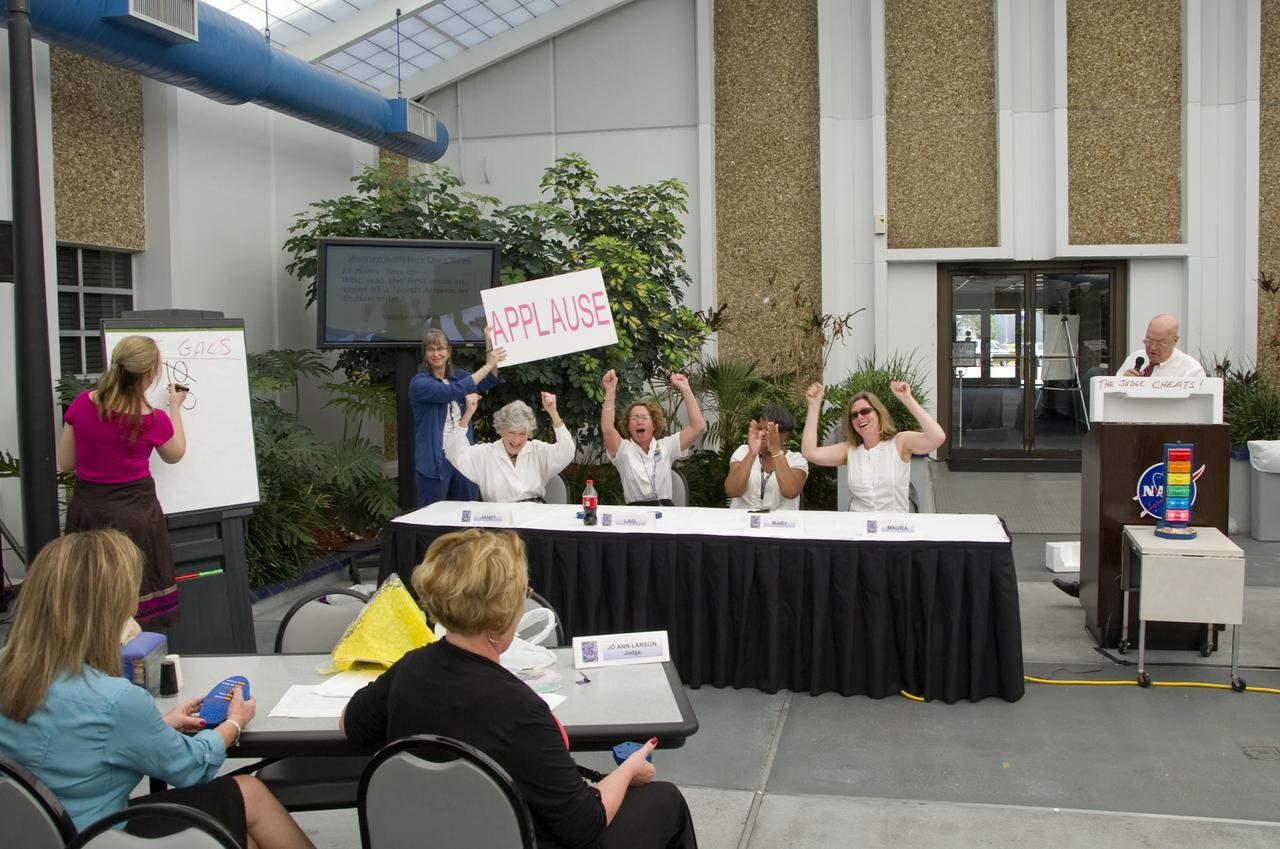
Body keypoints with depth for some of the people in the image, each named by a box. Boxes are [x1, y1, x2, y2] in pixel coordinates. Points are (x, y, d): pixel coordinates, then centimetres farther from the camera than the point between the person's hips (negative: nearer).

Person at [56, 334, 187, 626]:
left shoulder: (82, 403, -5)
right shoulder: (153, 420, -15)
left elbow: (65, 463, 3)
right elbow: (175, 454, 8)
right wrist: (175, 408, 15)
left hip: (85, 507, 4)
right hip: (132, 511, -4)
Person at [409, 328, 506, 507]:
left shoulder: (457, 375, 12)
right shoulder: (419, 383, -8)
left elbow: (489, 382, -2)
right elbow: (454, 391, -22)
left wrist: (489, 342, -11)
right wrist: (487, 365, -19)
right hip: (435, 460, -5)